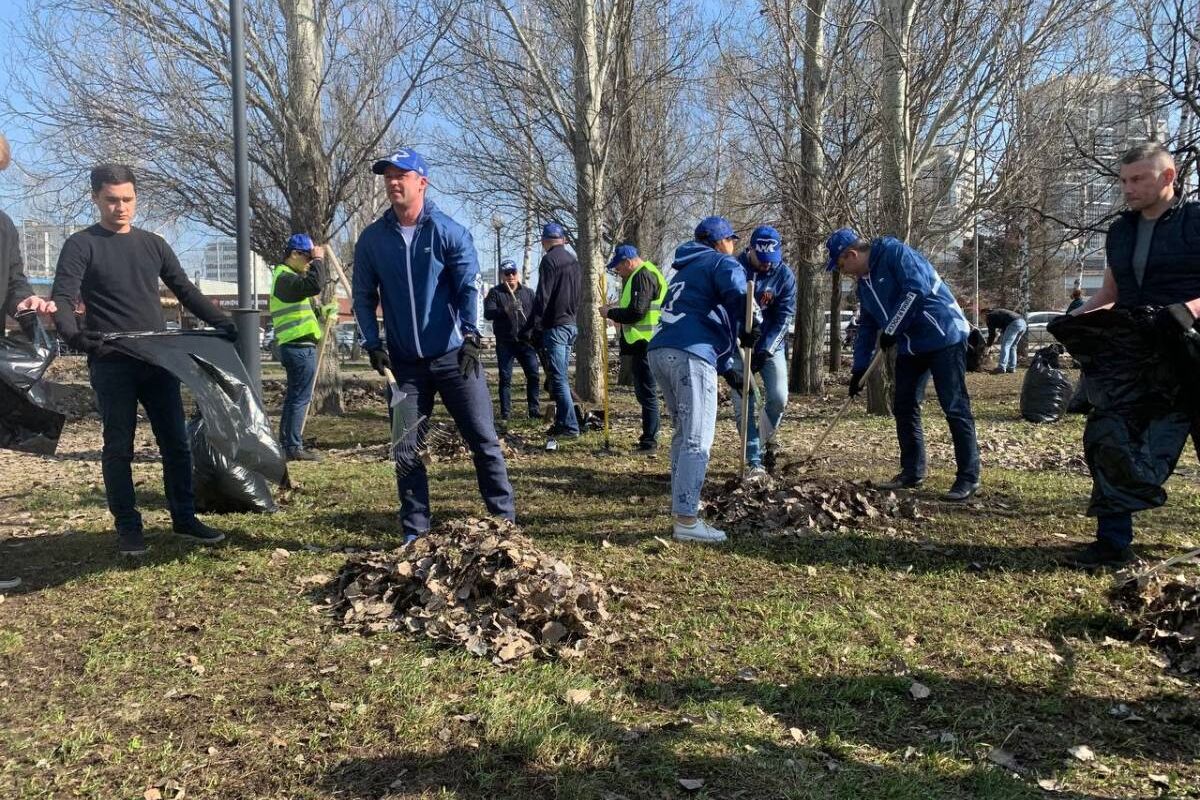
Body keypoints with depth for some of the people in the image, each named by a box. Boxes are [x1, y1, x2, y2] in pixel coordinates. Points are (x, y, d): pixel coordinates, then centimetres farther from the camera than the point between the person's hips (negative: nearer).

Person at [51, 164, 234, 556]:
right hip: (111, 364, -4)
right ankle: (128, 527, 12)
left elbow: (186, 292, 13)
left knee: (176, 442, 5)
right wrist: (74, 336, -30)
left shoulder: (153, 244, 13)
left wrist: (224, 323, 0)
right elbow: (62, 299, -10)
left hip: (159, 361, 4)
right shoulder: (81, 245, 0)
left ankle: (184, 518, 15)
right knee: (119, 448, 3)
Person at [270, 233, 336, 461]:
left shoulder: (288, 276, 22)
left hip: (294, 346, 11)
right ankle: (294, 447, -5)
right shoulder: (285, 277, -12)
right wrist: (318, 260, -15)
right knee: (300, 398, -7)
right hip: (300, 347, -11)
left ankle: (286, 443, 21)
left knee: (293, 398, 15)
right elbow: (314, 285, -29)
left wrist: (323, 312, 12)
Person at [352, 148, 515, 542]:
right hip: (404, 362, 3)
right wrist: (373, 343, -2)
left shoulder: (450, 232, -5)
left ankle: (504, 519, 10)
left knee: (483, 438, -1)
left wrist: (471, 336, -24)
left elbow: (469, 286, -11)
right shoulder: (372, 239, 4)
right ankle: (415, 530, 17)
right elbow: (364, 296, 9)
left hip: (454, 357, -3)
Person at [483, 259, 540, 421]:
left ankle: (534, 410, 6)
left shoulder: (528, 292, 12)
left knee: (533, 375, -2)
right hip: (505, 343, -2)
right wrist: (505, 310, -25)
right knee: (505, 378, 2)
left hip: (526, 341, 2)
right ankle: (505, 413, 6)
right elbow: (487, 313, -10)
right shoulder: (495, 292, 3)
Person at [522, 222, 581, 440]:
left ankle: (569, 426, -7)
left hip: (554, 326, -8)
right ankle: (562, 423, 17)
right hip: (570, 324, 8)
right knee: (560, 376, 14)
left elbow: (542, 298, -16)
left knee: (558, 378, -6)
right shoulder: (573, 261, 15)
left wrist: (530, 327, -14)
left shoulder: (549, 260, -10)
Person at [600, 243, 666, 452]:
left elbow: (636, 312, -20)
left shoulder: (642, 277, -13)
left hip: (644, 343, -11)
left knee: (646, 392, -7)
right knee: (644, 391, 16)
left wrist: (610, 313, -8)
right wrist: (617, 308, 15)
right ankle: (648, 438, 24)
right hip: (642, 343, 11)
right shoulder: (644, 274, 21)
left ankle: (649, 441, -3)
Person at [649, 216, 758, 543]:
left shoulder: (685, 270, 33)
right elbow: (736, 297, -16)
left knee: (684, 434, 23)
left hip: (660, 351, 8)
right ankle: (686, 520, -9)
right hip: (690, 356, -8)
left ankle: (683, 502, 32)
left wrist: (726, 368, 34)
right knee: (697, 441, -6)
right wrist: (746, 333, 1)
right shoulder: (724, 263, 7)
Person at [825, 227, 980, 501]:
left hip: (943, 337, -9)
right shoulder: (864, 283, 14)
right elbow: (866, 327, 19)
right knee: (904, 407, 9)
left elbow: (917, 289, -24)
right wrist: (859, 369, 15)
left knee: (955, 407, -7)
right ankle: (912, 472, 18)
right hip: (910, 345, 9)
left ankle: (969, 478, -2)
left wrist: (891, 330, -18)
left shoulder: (894, 252, -12)